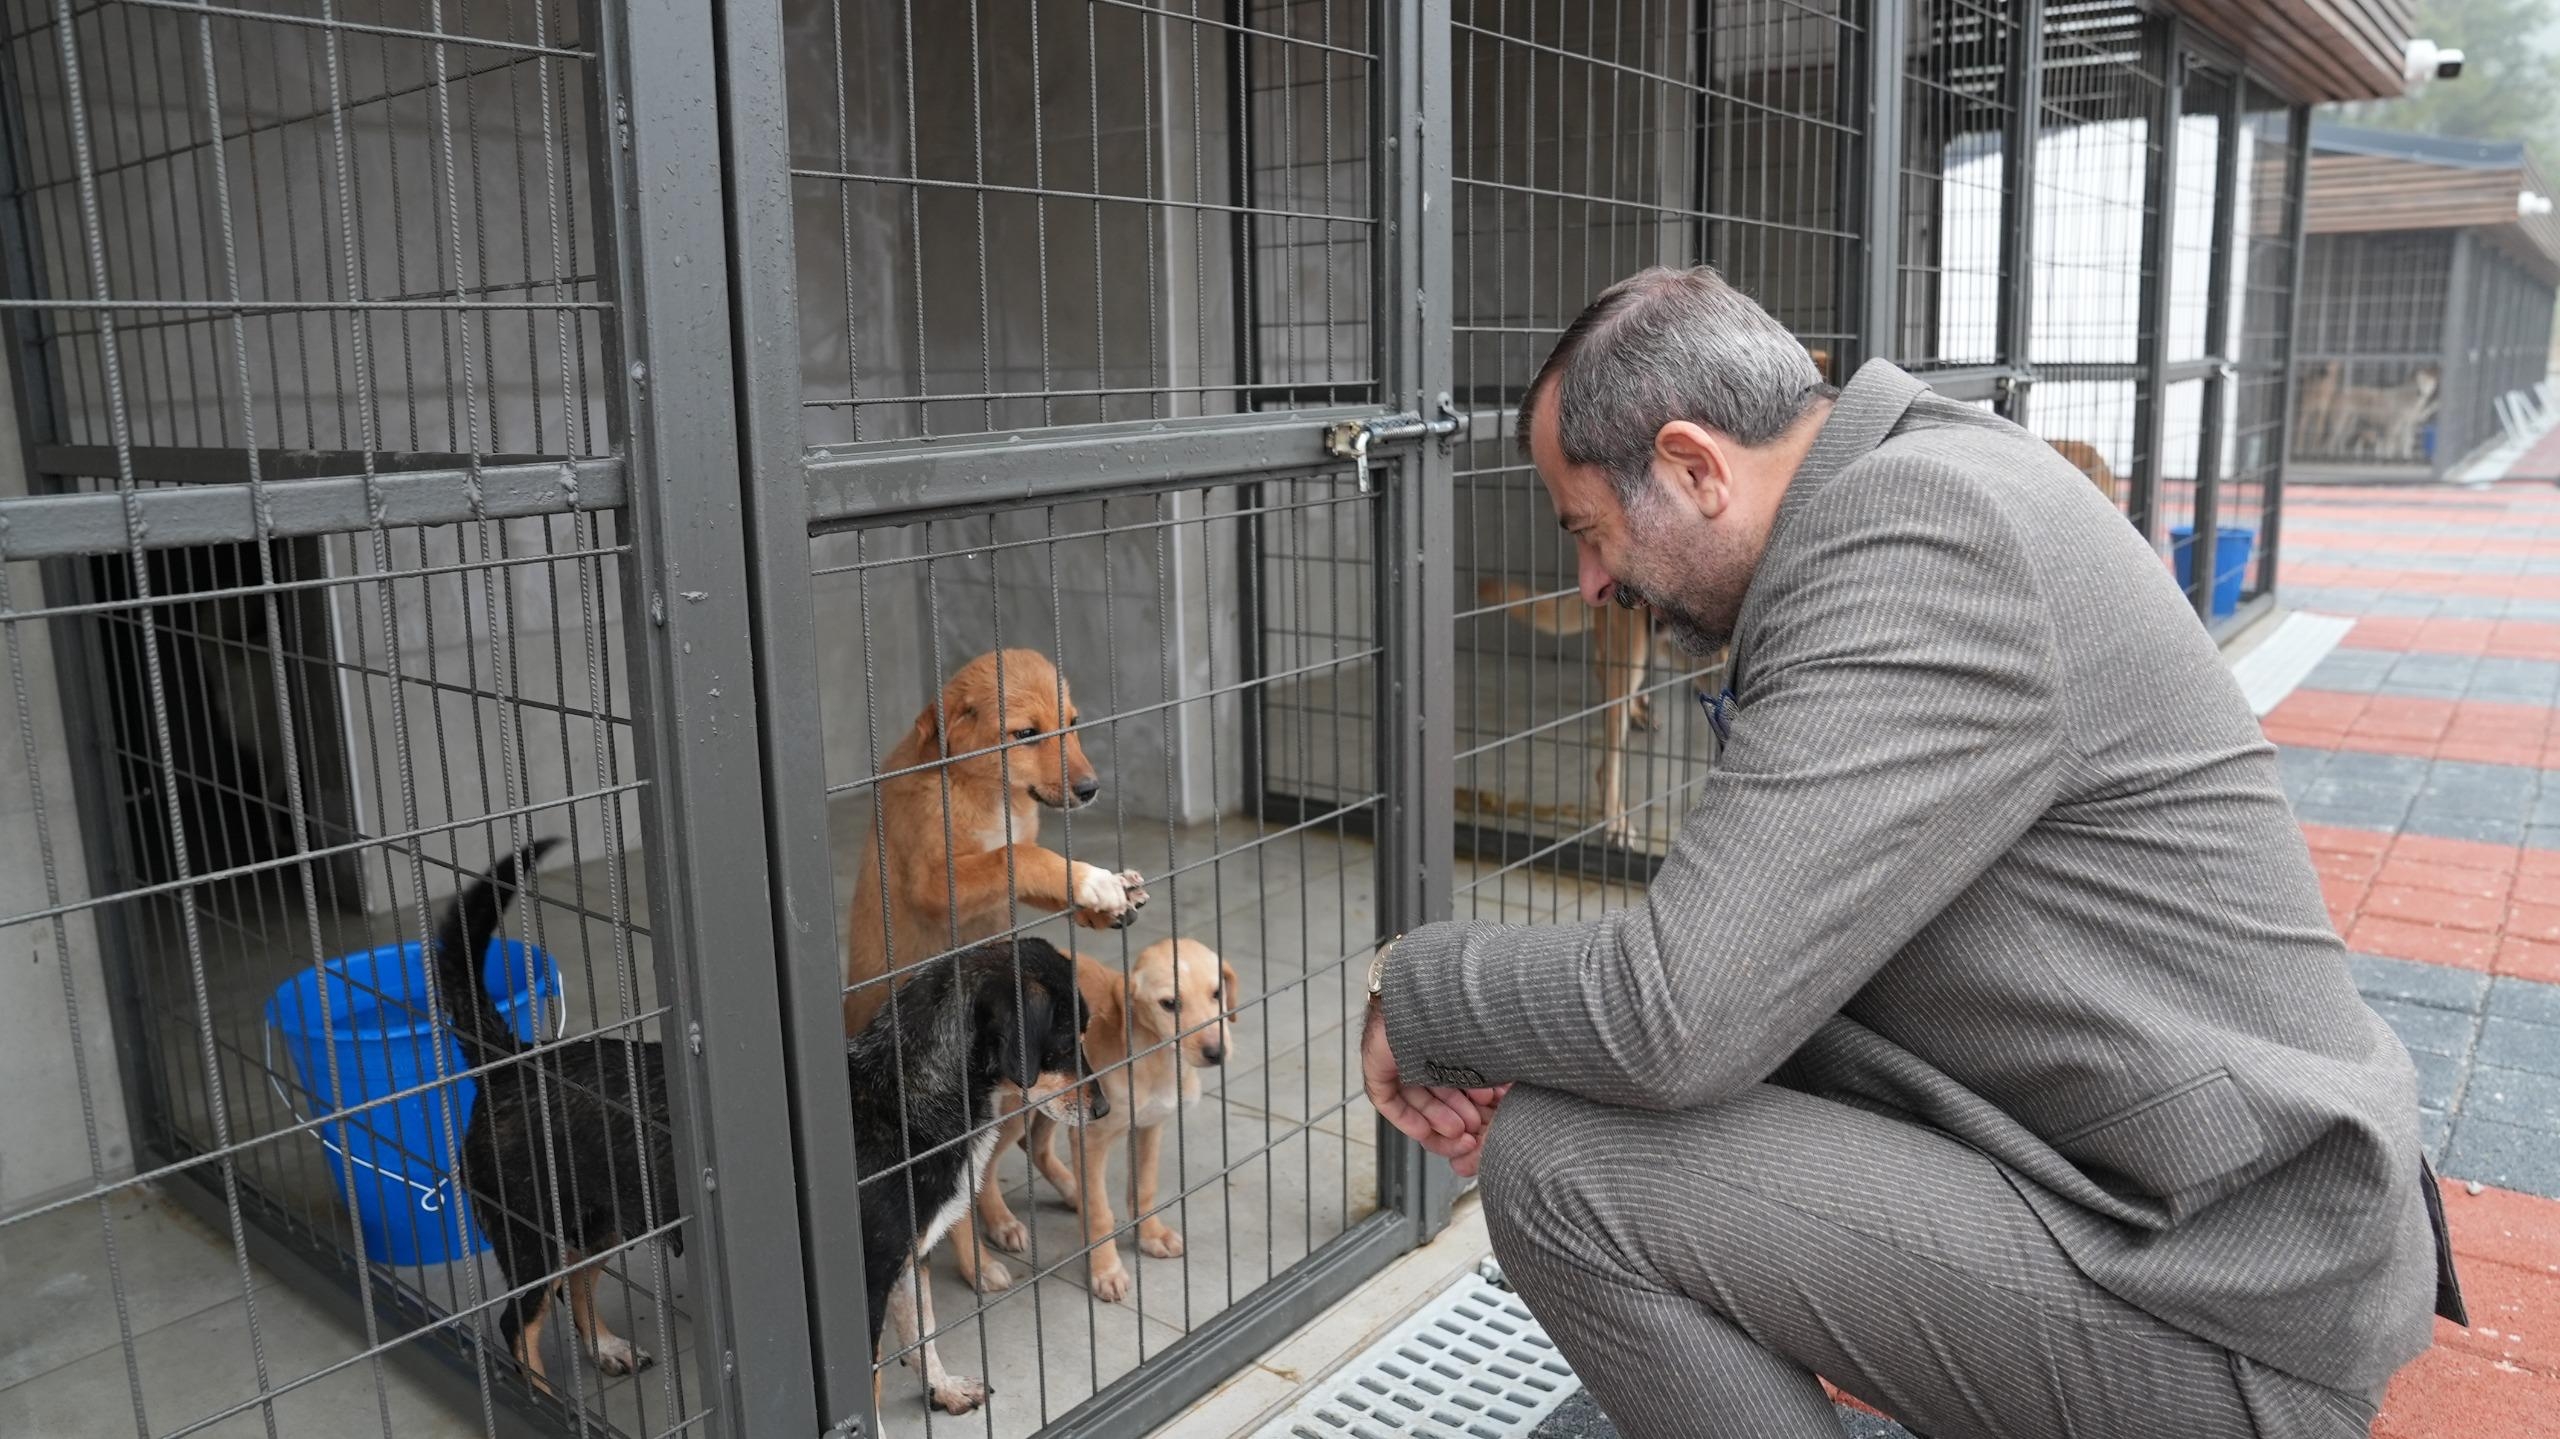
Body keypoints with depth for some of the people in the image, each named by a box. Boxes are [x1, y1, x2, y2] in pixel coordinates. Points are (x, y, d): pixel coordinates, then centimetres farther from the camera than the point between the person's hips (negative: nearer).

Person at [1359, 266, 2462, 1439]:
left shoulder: (1917, 545, -23)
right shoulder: (1927, 481, 8)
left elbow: (1675, 1016, -28)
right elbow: (1744, 940, 10)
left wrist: (1414, 991, -9)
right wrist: (1528, 1054, -1)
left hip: (2221, 1332, -10)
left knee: (1559, 1174, -18)